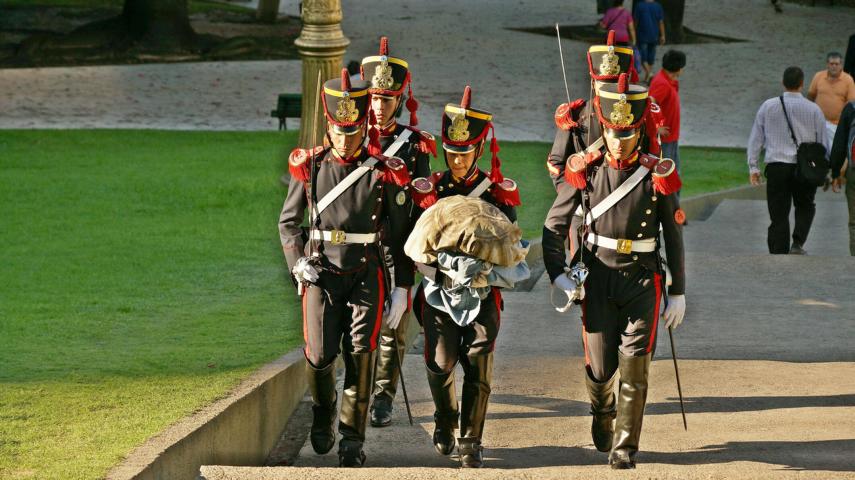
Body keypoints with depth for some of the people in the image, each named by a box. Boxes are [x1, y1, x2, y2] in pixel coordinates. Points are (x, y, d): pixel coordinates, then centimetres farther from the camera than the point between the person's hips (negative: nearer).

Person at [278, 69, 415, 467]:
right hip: (321, 274, 1)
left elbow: (400, 234, 4)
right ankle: (323, 411, 25)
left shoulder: (385, 173, -1)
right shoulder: (308, 167, 2)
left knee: (360, 354, -10)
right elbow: (288, 221, 12)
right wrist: (298, 263, -3)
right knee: (319, 356, -8)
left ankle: (352, 441, -2)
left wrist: (402, 288, 1)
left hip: (367, 274, -1)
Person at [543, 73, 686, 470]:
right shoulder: (586, 170, -2)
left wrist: (678, 293, 3)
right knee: (599, 368, 3)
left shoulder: (658, 175, -3)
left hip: (642, 279, -1)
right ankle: (603, 418, 36)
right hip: (597, 280, 1)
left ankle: (624, 448, -2)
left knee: (634, 364, -10)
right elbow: (554, 224, 3)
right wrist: (557, 274, -9)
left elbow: (674, 237, 3)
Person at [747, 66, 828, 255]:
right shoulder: (813, 110, 1)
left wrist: (753, 166, 10)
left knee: (779, 215, 5)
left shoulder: (768, 107, 4)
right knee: (805, 207, 19)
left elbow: (756, 138, 5)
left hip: (776, 166, 0)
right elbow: (823, 141, 7)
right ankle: (798, 243, -3)